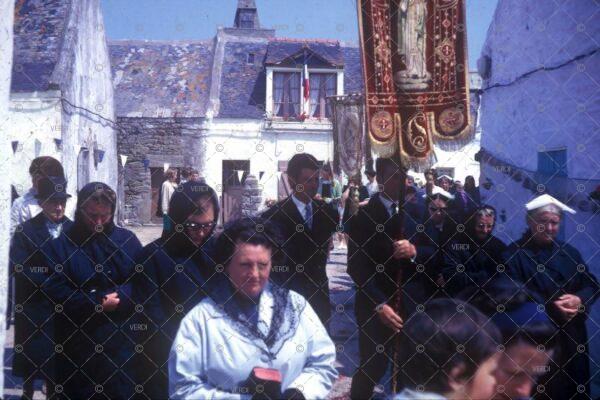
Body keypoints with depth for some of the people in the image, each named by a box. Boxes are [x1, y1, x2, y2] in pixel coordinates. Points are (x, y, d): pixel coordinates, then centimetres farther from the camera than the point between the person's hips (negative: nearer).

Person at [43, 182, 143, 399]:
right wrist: (97, 304, -16)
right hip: (75, 345, -1)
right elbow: (54, 292, -11)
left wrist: (116, 298, -19)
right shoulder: (60, 245, -1)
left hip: (120, 342, 1)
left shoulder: (127, 240, 4)